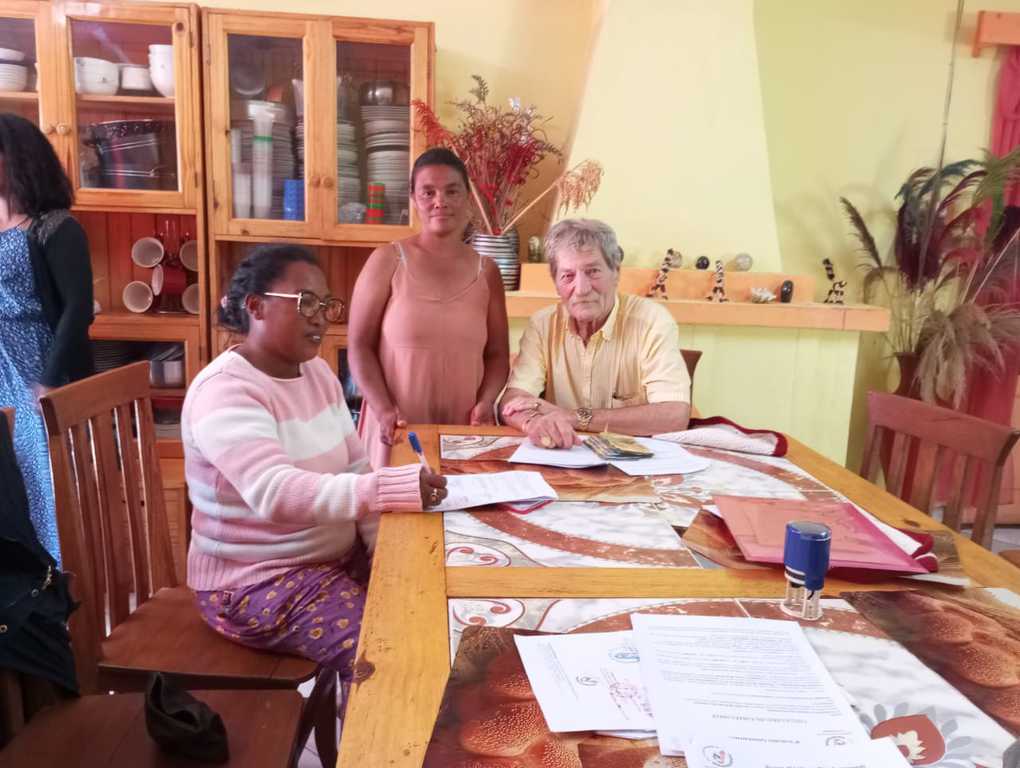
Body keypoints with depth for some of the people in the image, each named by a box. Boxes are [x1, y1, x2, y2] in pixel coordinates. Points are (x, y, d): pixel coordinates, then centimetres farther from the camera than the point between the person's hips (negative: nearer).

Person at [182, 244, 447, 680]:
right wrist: (394, 489, -45)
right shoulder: (223, 392, -21)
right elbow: (275, 493, -36)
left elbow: (355, 468, 4)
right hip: (256, 582, -8)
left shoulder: (318, 372, 4)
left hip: (337, 556, 8)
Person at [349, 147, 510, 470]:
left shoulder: (486, 270, 8)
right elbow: (360, 346, -3)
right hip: (399, 429, -2)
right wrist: (383, 410, -15)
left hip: (464, 429, 3)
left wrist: (486, 402, -7)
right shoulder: (388, 261, 0)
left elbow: (497, 353, 11)